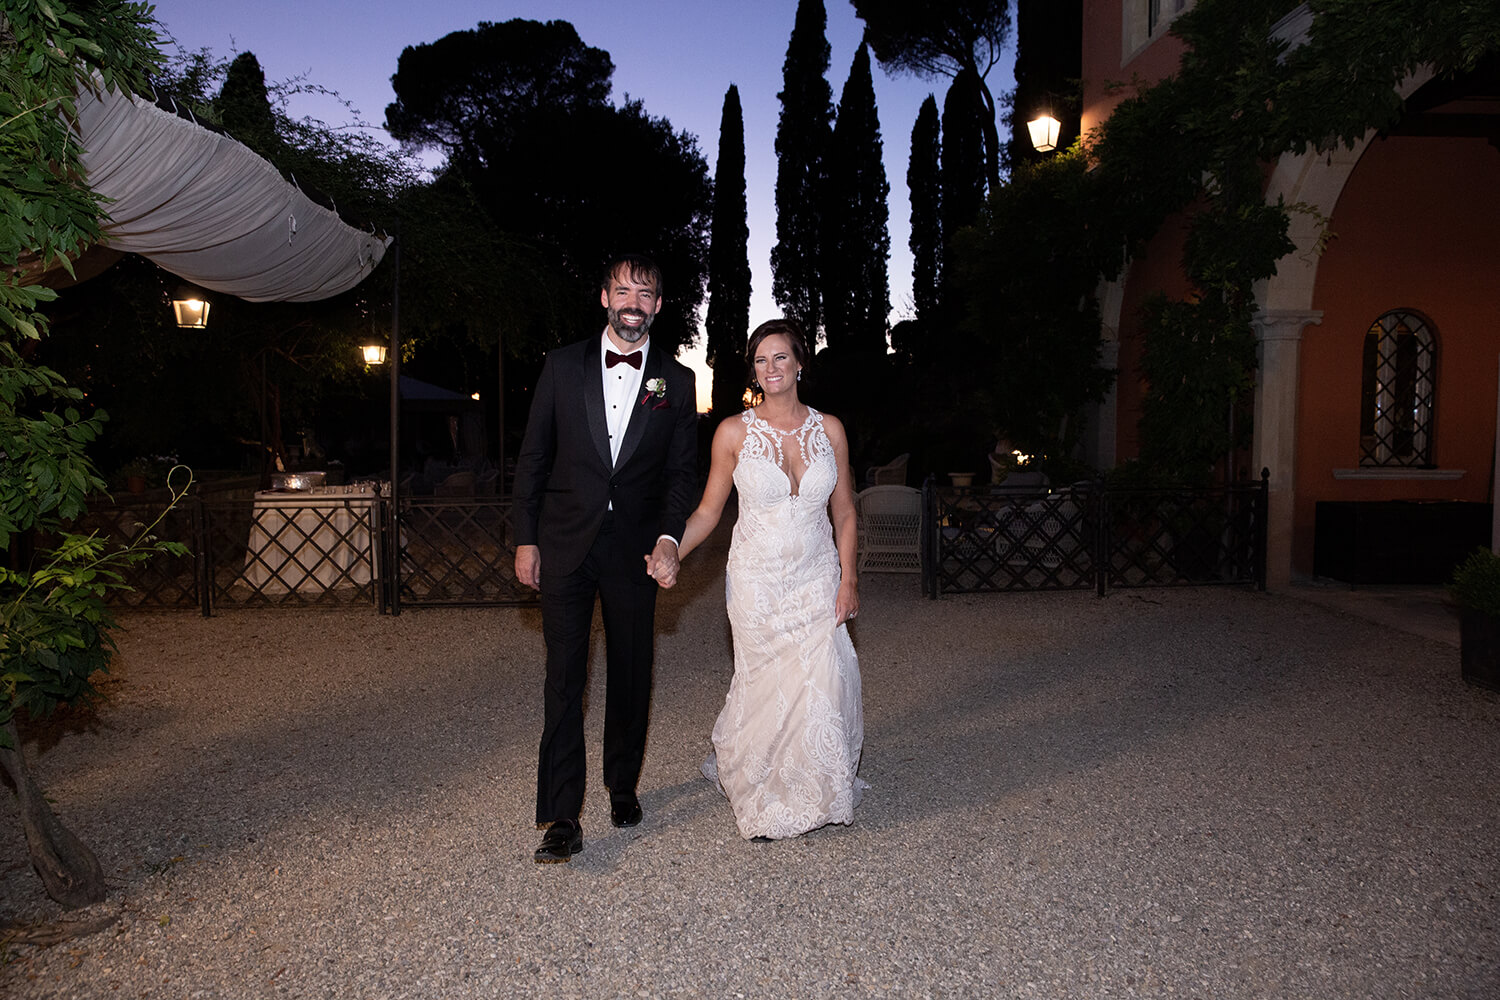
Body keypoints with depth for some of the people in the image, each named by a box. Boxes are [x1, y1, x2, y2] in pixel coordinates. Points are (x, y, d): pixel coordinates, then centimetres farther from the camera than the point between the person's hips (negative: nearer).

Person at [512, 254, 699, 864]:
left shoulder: (677, 382, 5)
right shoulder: (563, 366, 3)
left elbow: (683, 471, 5)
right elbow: (533, 458, 5)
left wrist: (669, 535, -11)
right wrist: (525, 539, 0)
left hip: (635, 549, 1)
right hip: (565, 546, -1)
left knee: (631, 676, 12)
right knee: (564, 679, -2)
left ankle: (623, 785, 32)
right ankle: (561, 819, 4)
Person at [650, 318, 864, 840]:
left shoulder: (829, 429, 1)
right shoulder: (734, 432, -4)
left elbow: (844, 512, 7)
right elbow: (709, 509, 2)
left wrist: (848, 578, 1)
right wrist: (671, 552, -13)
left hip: (818, 578, 2)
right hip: (757, 581, -1)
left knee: (820, 687, -2)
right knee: (765, 688, 3)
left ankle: (820, 792, 24)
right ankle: (763, 798, 28)